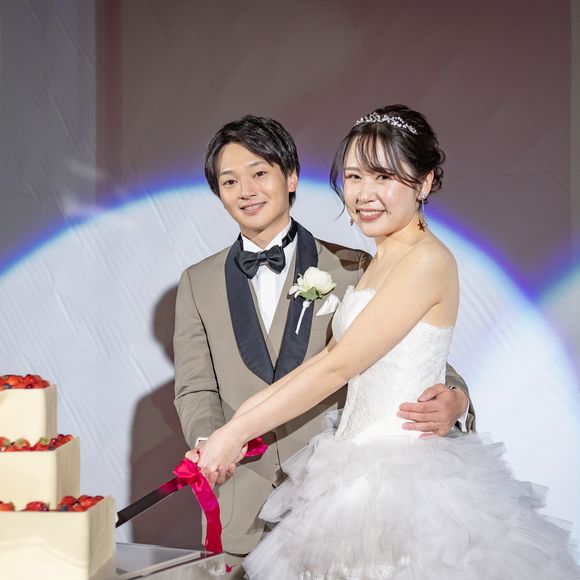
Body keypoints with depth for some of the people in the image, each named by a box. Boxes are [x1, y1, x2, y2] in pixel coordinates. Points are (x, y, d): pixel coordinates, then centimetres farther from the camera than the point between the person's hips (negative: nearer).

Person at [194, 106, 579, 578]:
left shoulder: (428, 260, -16)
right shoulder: (380, 263, 12)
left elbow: (338, 367, -18)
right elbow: (330, 356, 9)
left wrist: (238, 431, -13)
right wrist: (245, 413, 1)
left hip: (401, 472, -8)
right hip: (362, 463, 8)